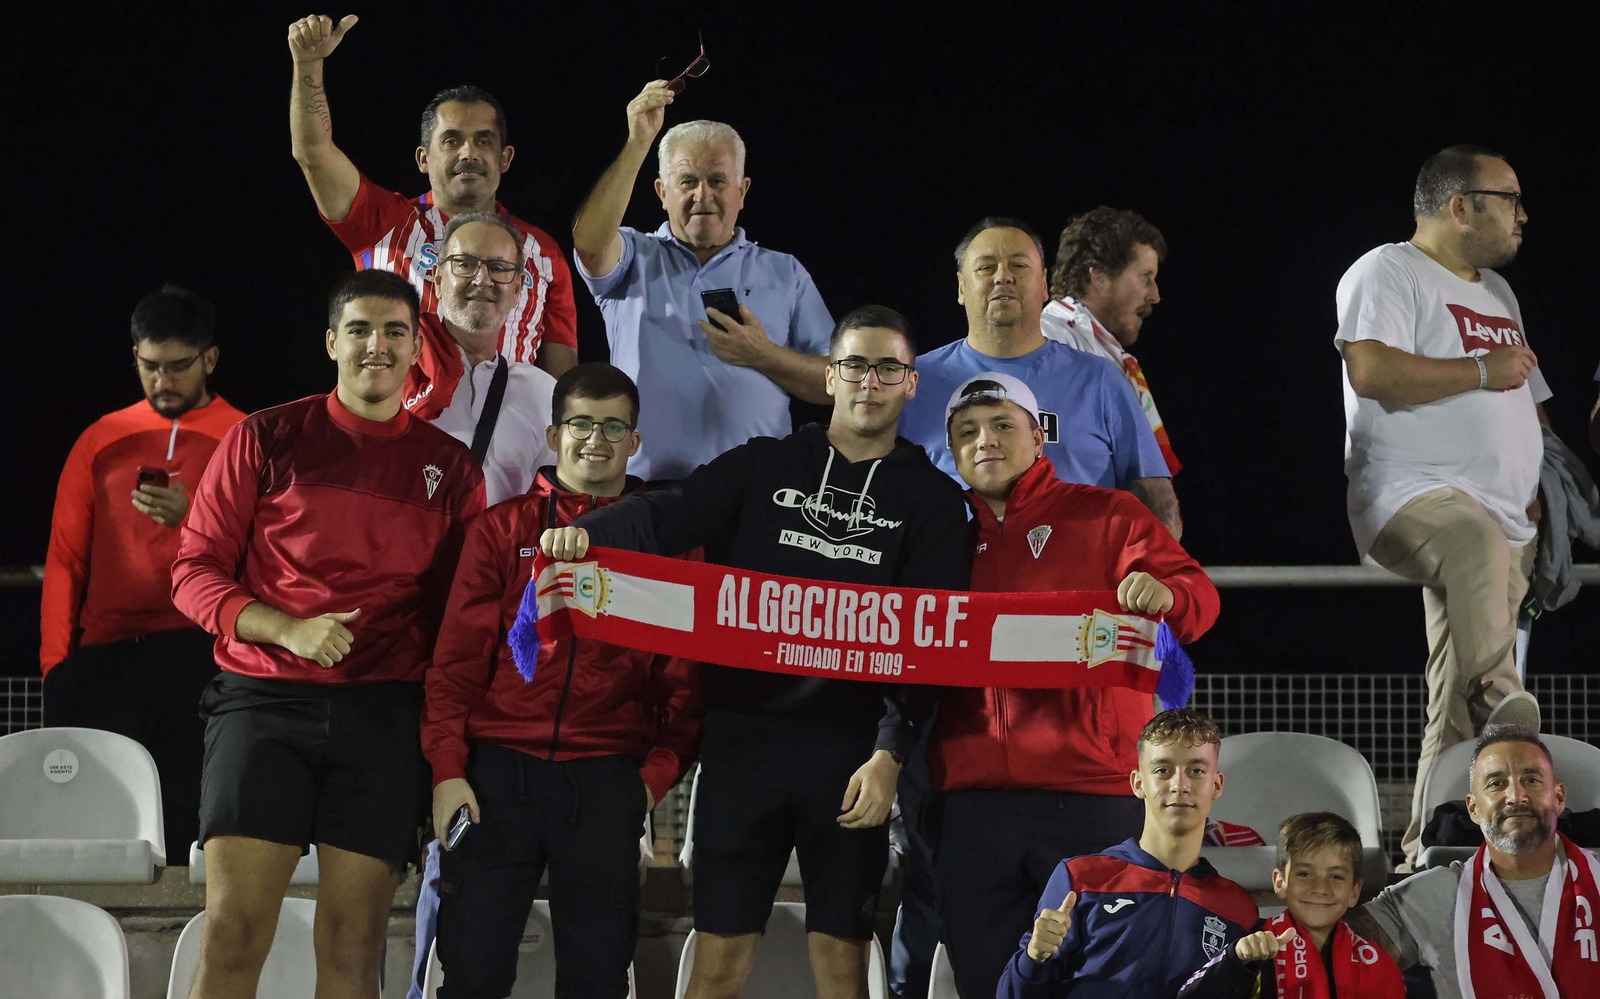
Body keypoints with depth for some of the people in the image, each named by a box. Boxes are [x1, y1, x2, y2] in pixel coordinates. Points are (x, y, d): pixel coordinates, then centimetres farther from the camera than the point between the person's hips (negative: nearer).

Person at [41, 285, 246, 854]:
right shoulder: (102, 441, 16)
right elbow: (65, 558, 14)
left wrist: (194, 517, -15)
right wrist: (56, 666, 5)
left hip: (205, 655, -2)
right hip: (106, 658, 2)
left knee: (191, 818, -8)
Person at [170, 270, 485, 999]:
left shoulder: (449, 469, 11)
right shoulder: (265, 440, 5)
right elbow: (194, 573, 4)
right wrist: (289, 630, -13)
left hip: (386, 717, 2)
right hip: (266, 699, -2)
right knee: (233, 933, -11)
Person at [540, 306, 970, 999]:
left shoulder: (931, 499, 6)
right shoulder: (766, 467, 9)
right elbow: (669, 514, -5)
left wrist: (890, 754, -13)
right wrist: (588, 531, -27)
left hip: (851, 746, -1)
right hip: (743, 734, 1)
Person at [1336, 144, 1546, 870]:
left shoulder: (1497, 291, 26)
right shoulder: (1387, 272, -1)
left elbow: (1528, 403, 33)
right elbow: (1372, 372, -18)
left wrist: (1546, 508, 21)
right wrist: (1482, 371, -10)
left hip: (1504, 521, 8)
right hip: (1413, 496, -8)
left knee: (1455, 708, 4)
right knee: (1478, 543, -42)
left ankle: (1429, 850, 7)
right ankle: (1499, 698, -57)